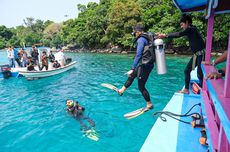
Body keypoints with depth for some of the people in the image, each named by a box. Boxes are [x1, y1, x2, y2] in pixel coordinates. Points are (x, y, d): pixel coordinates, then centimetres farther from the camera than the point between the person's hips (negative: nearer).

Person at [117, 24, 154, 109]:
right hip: (147, 64, 10)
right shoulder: (147, 38, 12)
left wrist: (132, 69, -24)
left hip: (145, 66, -10)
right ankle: (121, 91, 37)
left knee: (141, 86, 1)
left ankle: (149, 104, 15)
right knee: (131, 76, 22)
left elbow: (138, 55, -23)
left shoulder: (140, 40, -15)